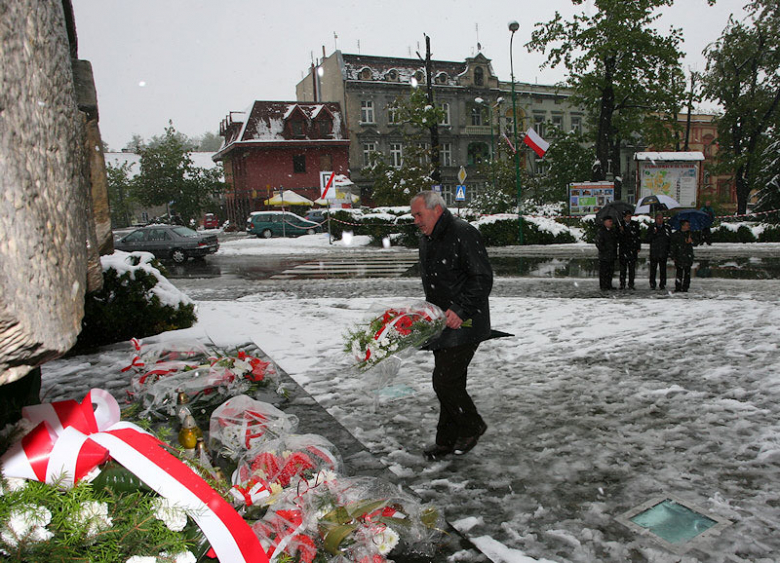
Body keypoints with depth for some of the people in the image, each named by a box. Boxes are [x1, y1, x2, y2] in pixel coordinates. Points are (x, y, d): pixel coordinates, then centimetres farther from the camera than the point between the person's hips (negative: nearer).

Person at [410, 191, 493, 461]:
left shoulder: (464, 234, -15)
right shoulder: (426, 240, 13)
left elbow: (483, 279, -19)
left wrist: (461, 310, -25)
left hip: (465, 325, -8)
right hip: (442, 324, 9)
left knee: (445, 381, -9)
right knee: (449, 382, 14)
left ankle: (472, 426, 15)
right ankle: (447, 440, 25)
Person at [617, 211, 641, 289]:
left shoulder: (635, 224, 7)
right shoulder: (620, 225, 6)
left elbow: (638, 237, 9)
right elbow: (618, 237, 3)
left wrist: (638, 248, 4)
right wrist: (621, 232, -16)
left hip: (632, 250, 0)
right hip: (623, 249, 0)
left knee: (632, 267, 0)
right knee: (622, 267, 1)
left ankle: (631, 284, 7)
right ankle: (622, 284, 7)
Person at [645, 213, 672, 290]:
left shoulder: (667, 228, 10)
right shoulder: (652, 228, 5)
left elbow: (671, 239, 15)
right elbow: (646, 239, 0)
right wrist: (653, 234, -16)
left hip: (664, 253, 1)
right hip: (654, 253, -1)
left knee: (663, 270, 3)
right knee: (653, 269, -1)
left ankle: (662, 284, 10)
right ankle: (652, 284, 6)